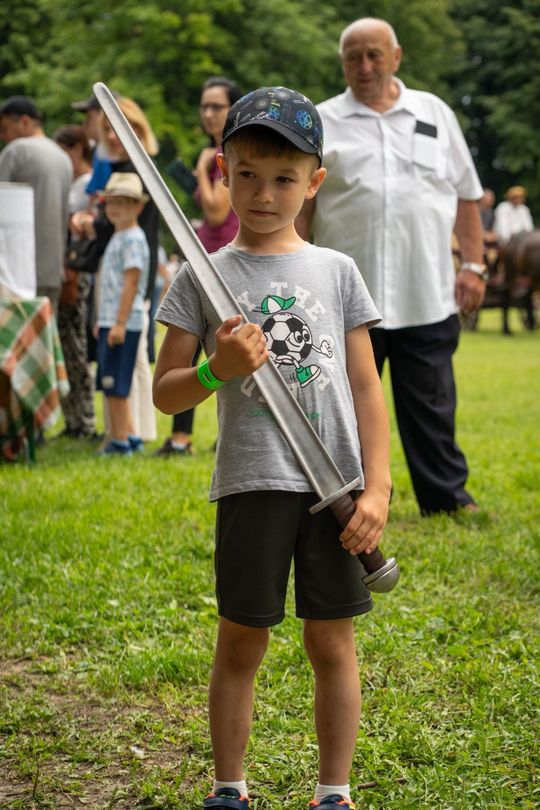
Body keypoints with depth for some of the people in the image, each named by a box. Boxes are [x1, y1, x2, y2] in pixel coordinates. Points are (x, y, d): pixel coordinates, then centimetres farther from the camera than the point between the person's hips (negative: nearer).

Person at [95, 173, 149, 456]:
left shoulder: (133, 239, -11)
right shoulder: (118, 236, 19)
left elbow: (131, 282, -18)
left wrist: (120, 322, -22)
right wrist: (103, 321, 23)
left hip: (124, 322, -10)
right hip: (110, 321, 10)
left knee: (115, 384, -8)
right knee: (112, 384, 13)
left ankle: (120, 441, -4)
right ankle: (129, 436, 20)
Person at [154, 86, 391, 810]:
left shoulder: (336, 271, 6)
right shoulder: (204, 276, 2)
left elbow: (366, 386, 6)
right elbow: (165, 393, 3)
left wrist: (377, 486, -1)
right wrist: (217, 369, -17)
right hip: (250, 483, -1)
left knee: (332, 643, 7)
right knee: (241, 642, 7)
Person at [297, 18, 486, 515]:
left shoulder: (434, 114, 12)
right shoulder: (320, 124, 6)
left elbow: (466, 197, 13)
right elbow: (298, 208, 4)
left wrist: (474, 264, 5)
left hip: (428, 299, 1)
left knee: (432, 407, 5)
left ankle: (449, 500, 15)